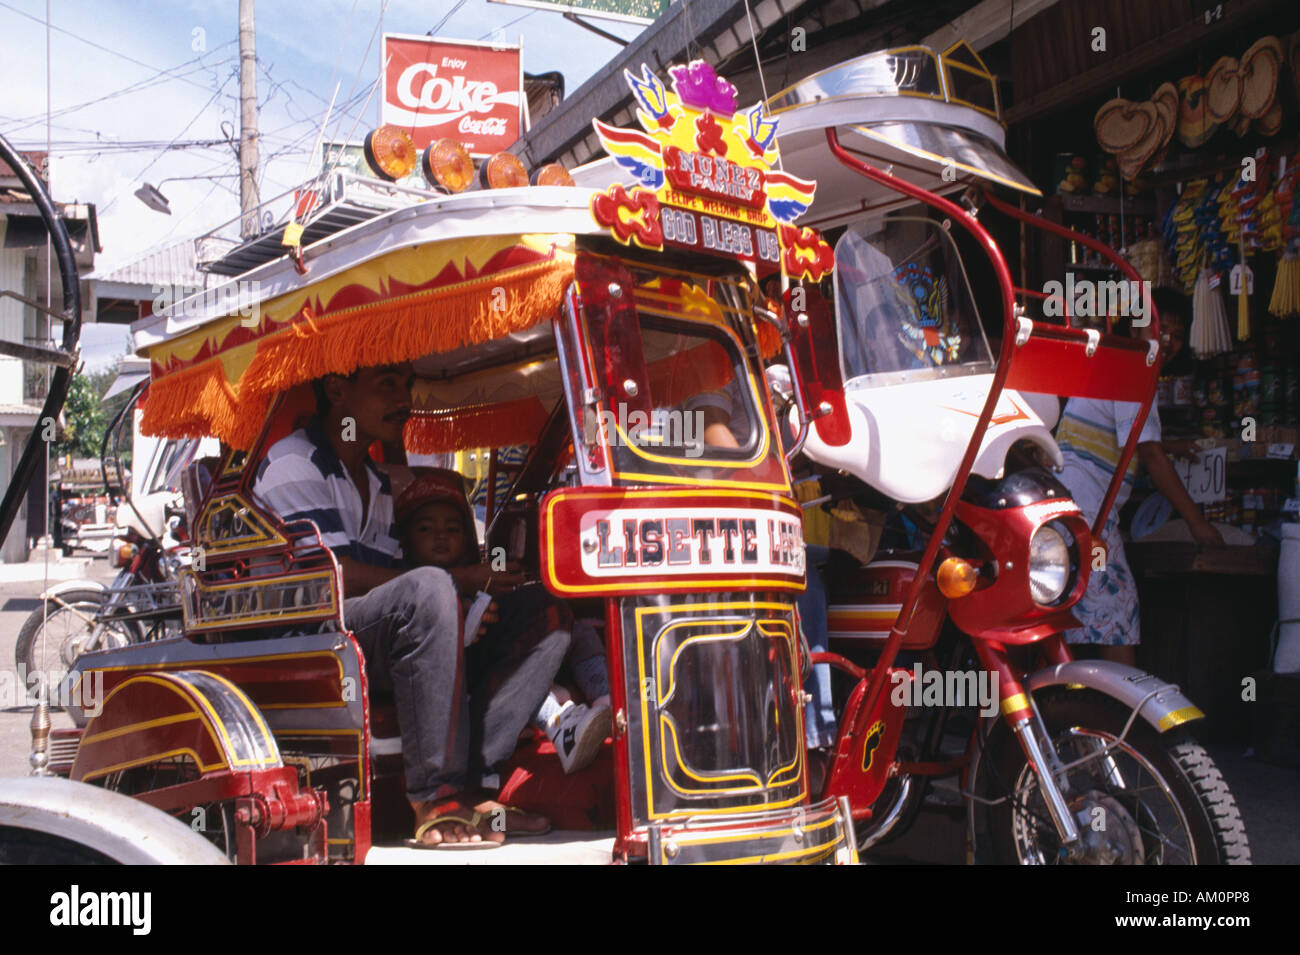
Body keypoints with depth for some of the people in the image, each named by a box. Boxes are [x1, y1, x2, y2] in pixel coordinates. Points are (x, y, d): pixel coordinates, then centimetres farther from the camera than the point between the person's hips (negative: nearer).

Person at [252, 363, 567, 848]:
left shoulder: (379, 485, 27)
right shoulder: (293, 463, 0)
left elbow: (386, 579, 17)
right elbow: (335, 573, -12)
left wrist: (461, 595, -4)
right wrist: (458, 582, -13)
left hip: (383, 656, 8)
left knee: (549, 619, -7)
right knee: (429, 589, -38)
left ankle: (465, 779, -24)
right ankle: (437, 797, -32)